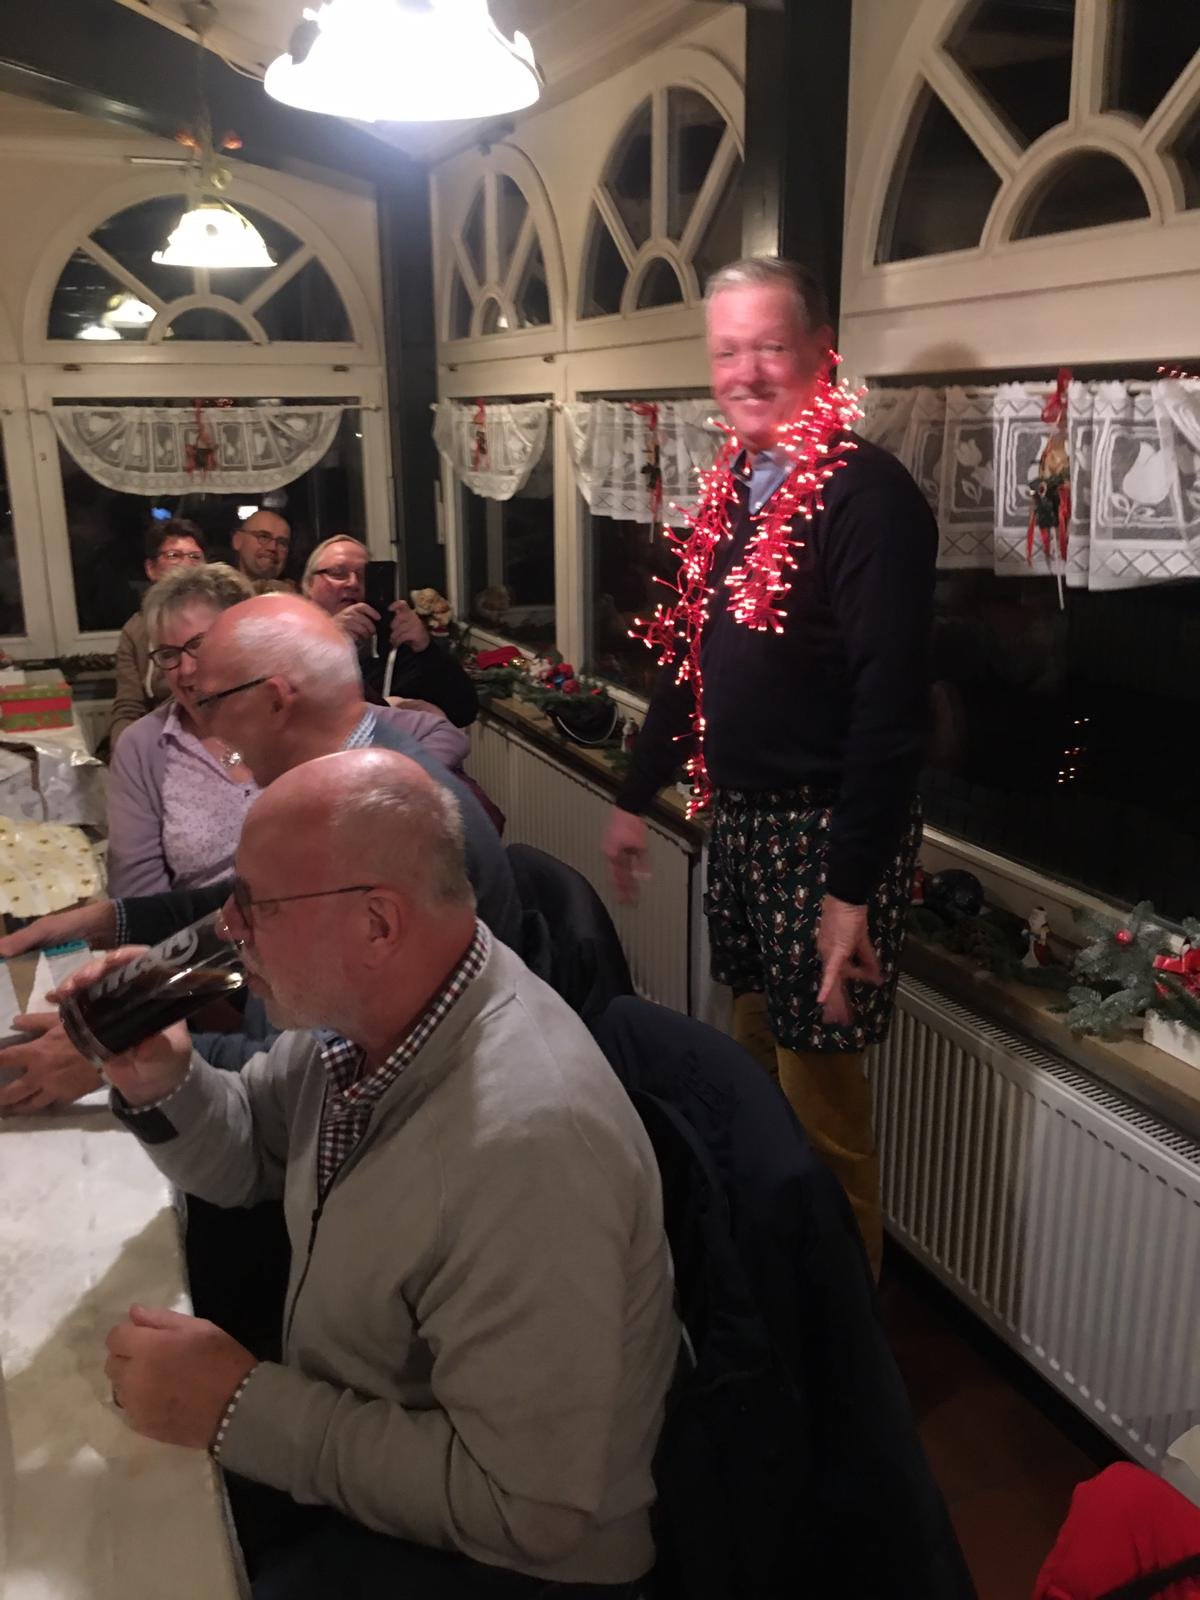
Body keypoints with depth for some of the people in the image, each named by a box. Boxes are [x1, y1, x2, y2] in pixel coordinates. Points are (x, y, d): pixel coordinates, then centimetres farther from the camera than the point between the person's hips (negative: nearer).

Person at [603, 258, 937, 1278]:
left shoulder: (868, 496, -16)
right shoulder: (730, 491, 10)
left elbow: (891, 705, -21)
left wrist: (853, 889, -24)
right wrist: (638, 798, 20)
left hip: (829, 831, -8)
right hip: (740, 814, 8)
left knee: (820, 1098, 2)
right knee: (755, 1051, 20)